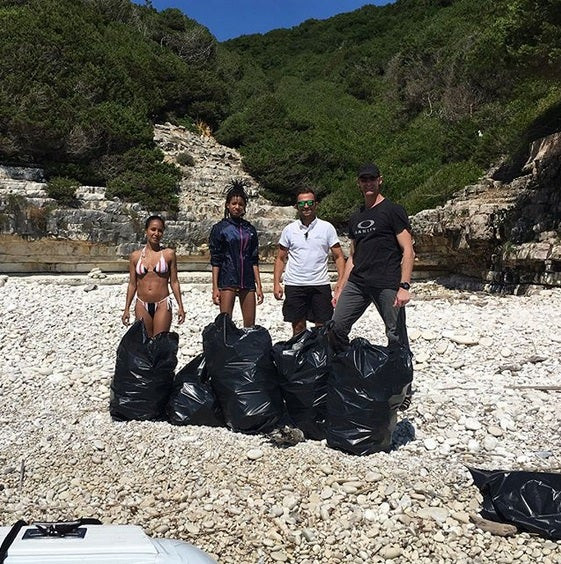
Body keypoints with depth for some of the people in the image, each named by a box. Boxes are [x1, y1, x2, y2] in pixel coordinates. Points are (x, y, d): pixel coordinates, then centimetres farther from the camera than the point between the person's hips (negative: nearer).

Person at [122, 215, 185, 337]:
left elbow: (174, 282, 3)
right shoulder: (136, 256, 4)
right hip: (142, 305, 2)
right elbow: (132, 284, 9)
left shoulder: (169, 254, 0)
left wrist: (180, 306, 0)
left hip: (162, 304, -2)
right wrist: (126, 309, 8)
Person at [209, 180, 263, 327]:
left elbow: (254, 260, 12)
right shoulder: (219, 228, 2)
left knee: (250, 325, 5)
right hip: (227, 281, -4)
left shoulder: (250, 229, 11)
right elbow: (215, 260, -1)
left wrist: (259, 286, 7)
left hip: (247, 282, 4)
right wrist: (215, 287, -6)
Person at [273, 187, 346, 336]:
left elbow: (338, 257, 3)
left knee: (323, 327, 3)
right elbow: (280, 258, 10)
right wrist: (276, 283, 1)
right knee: (298, 327, 7)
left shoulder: (327, 228, 2)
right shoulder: (289, 229, 5)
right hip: (294, 285, 1)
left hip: (320, 284, -1)